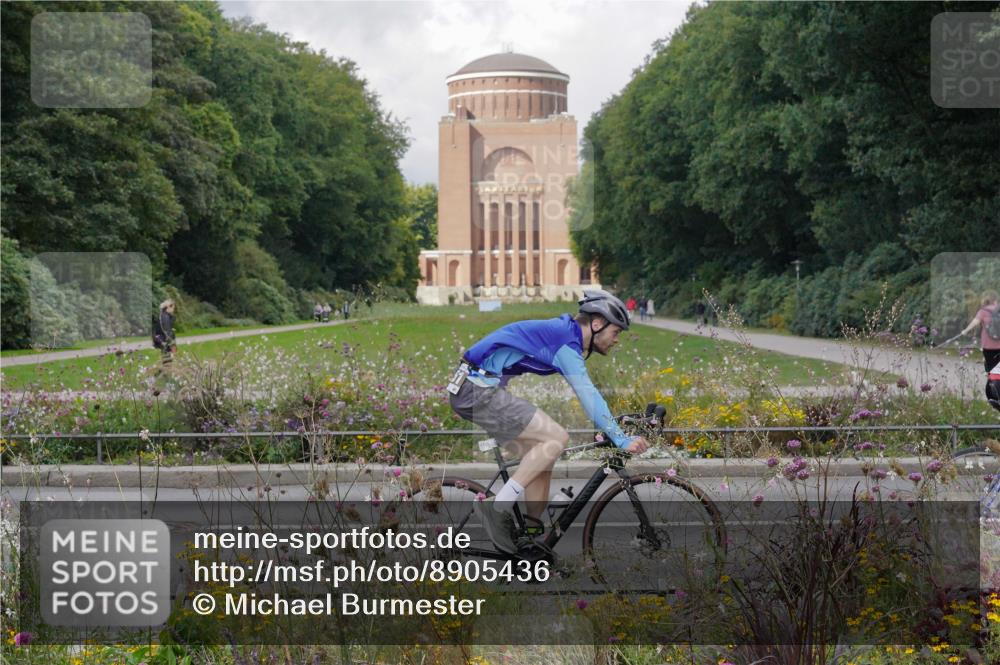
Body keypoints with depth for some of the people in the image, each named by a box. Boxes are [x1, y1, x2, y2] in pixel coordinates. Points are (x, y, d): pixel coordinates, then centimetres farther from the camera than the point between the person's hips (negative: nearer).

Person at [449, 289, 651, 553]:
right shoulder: (565, 342, -13)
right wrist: (622, 440, -21)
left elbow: (589, 396, 27)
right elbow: (589, 397, -21)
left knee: (543, 456, 10)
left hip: (470, 389, 10)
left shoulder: (563, 333, 17)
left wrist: (617, 429, 27)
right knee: (556, 438, -15)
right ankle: (499, 508, -13)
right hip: (480, 390, -10)